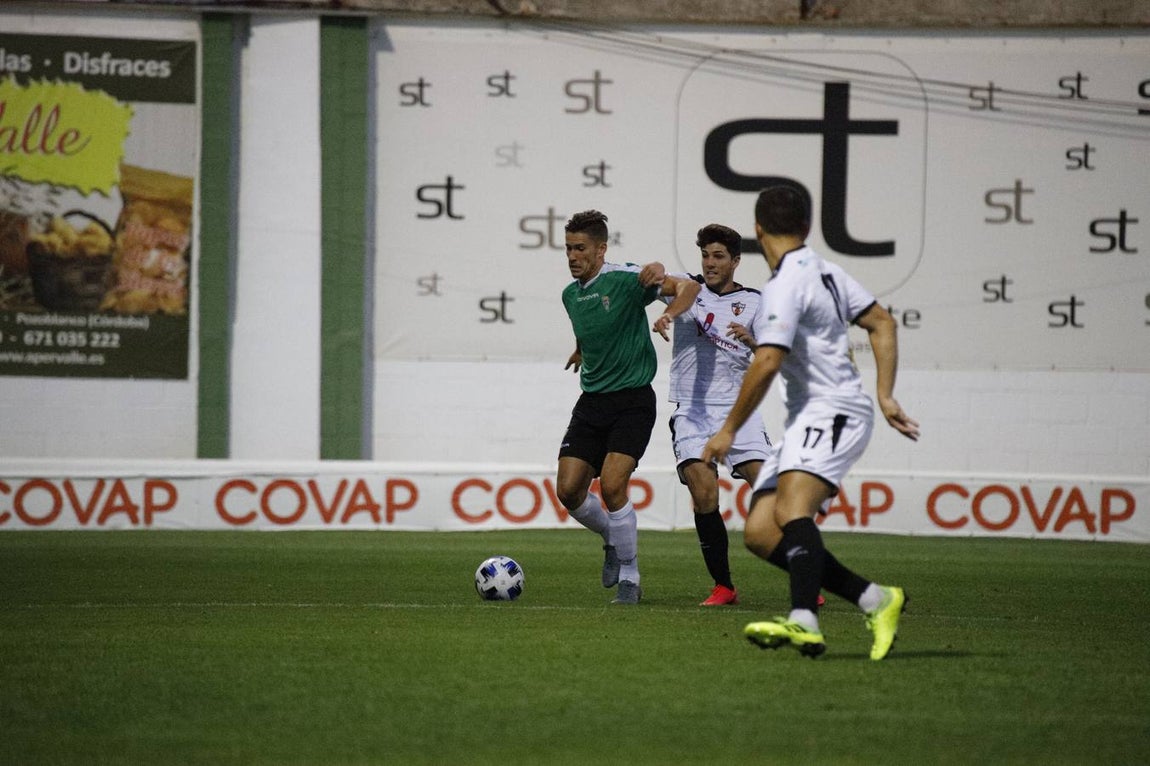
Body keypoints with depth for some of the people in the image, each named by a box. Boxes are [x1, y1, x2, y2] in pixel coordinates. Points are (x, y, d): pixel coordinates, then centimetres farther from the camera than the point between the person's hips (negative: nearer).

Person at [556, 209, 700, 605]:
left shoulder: (624, 279, -12)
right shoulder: (570, 294, 9)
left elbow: (688, 288, -22)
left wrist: (668, 314, -37)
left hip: (633, 398, -6)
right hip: (592, 401, 6)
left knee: (611, 484, -20)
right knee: (568, 490, -5)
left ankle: (629, 577, -5)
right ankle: (613, 540, 25)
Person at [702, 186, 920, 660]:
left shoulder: (787, 282, -10)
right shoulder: (822, 271, 18)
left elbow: (766, 363, -18)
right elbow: (882, 324, 23)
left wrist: (729, 430, -9)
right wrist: (885, 396, 19)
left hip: (831, 412, -10)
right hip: (808, 421, 10)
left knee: (791, 511, -31)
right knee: (759, 532, 2)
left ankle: (804, 624, -51)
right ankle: (875, 601, 2)